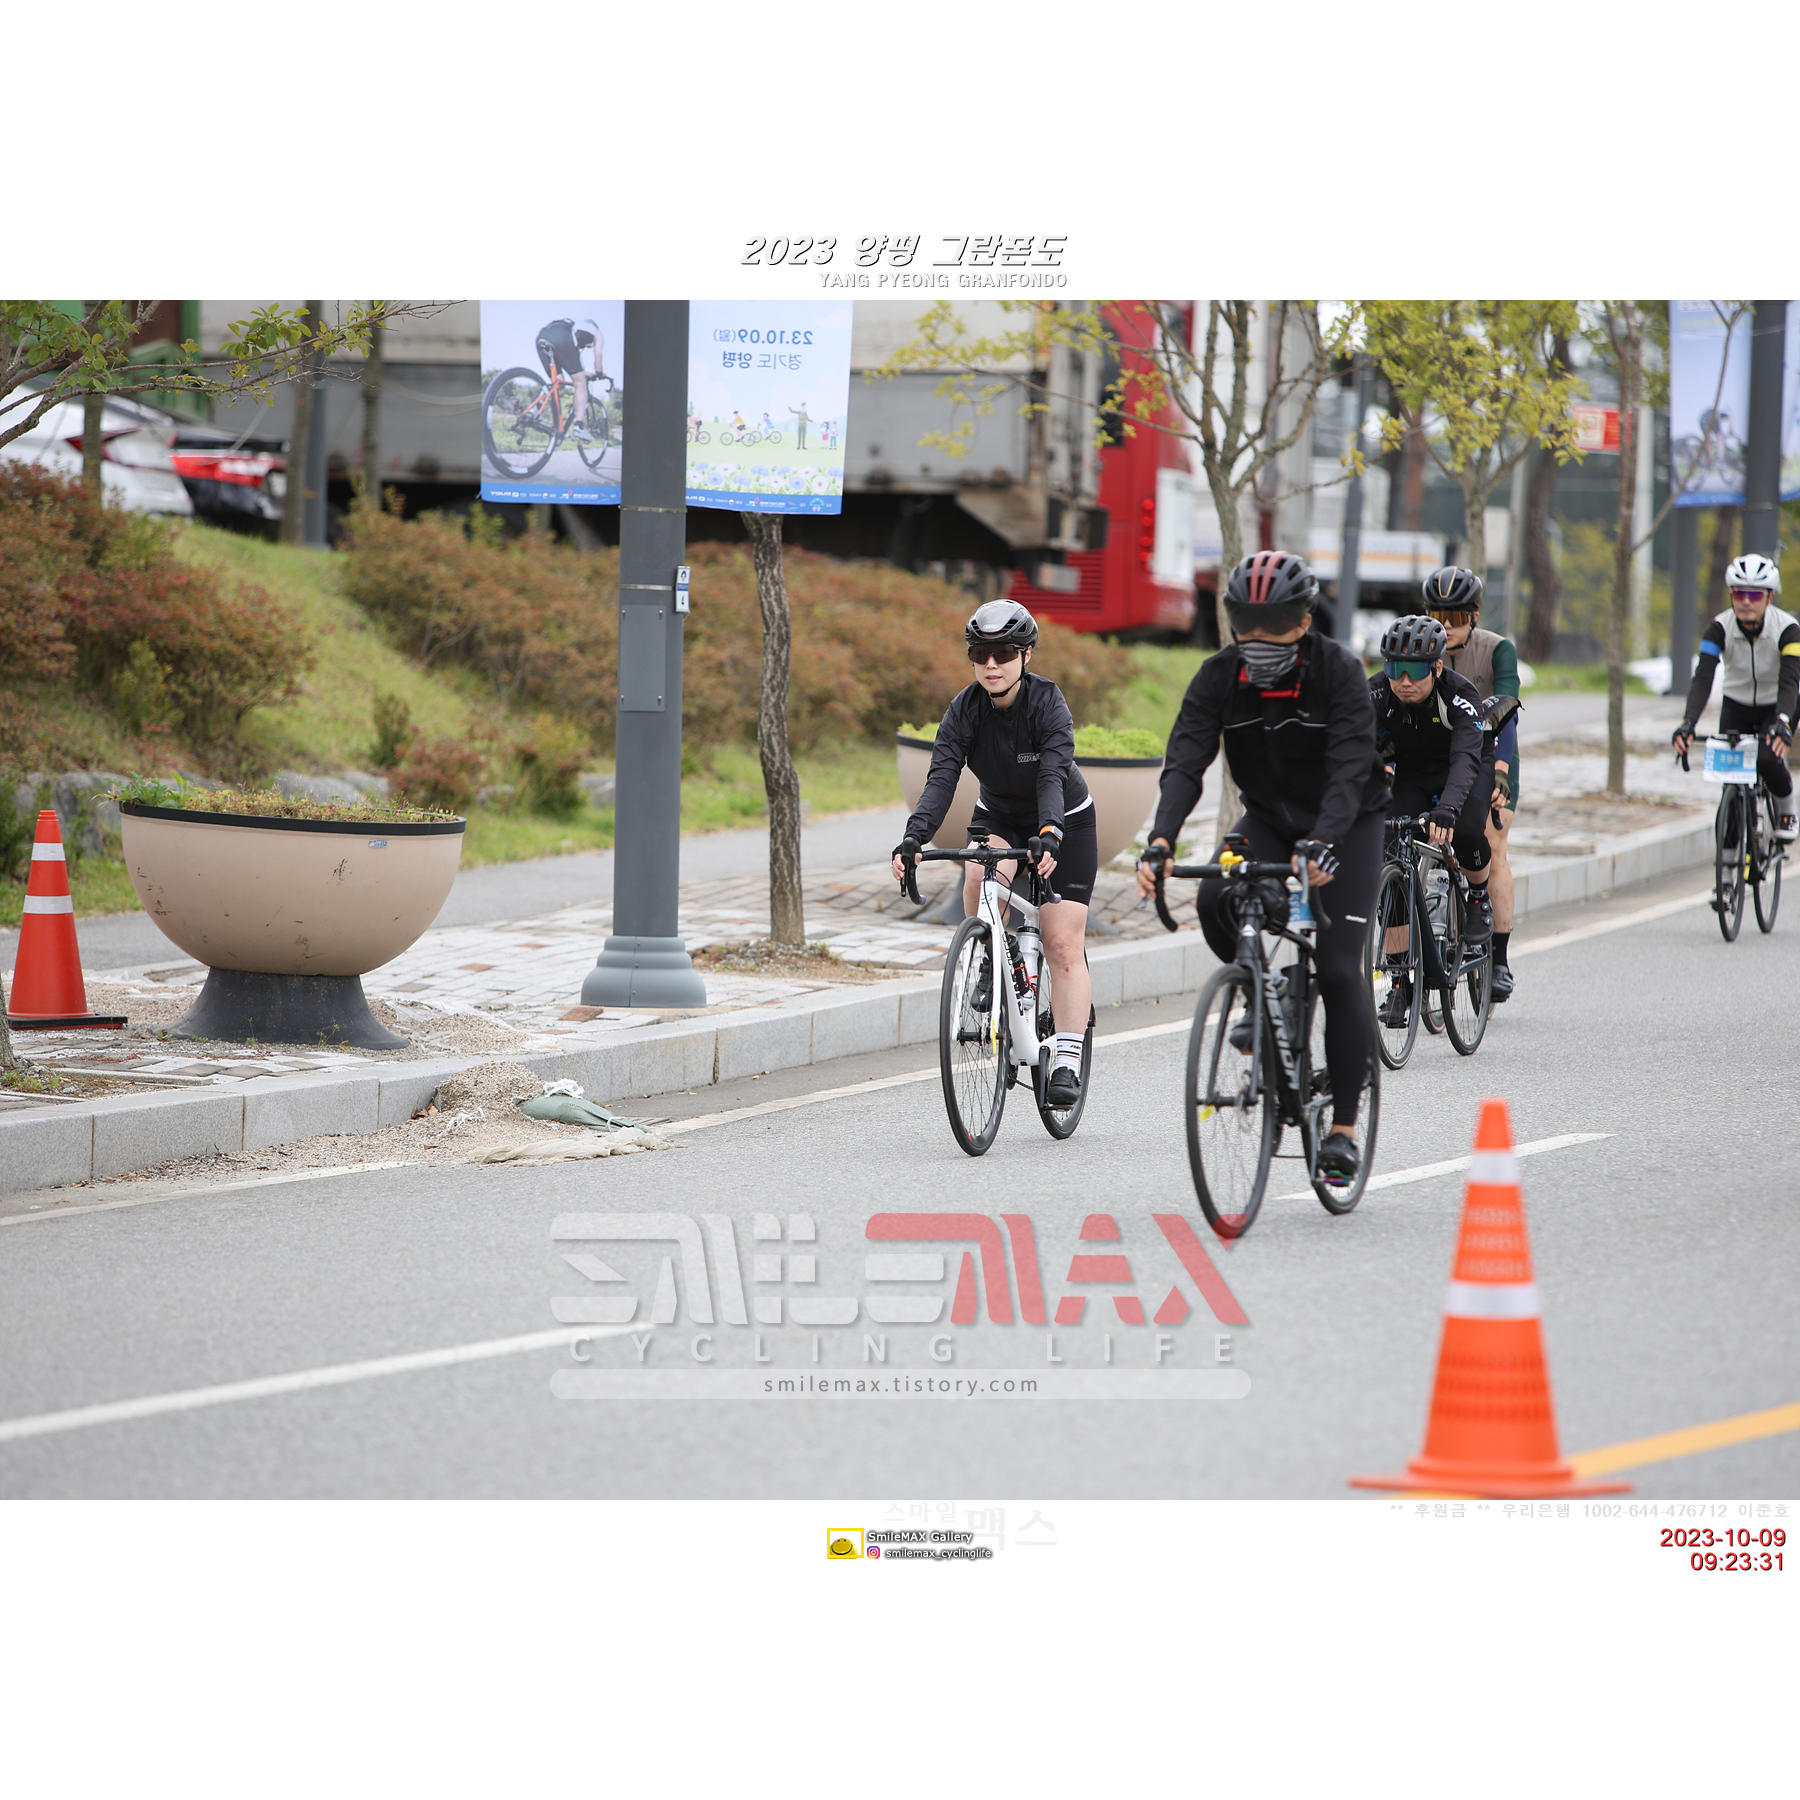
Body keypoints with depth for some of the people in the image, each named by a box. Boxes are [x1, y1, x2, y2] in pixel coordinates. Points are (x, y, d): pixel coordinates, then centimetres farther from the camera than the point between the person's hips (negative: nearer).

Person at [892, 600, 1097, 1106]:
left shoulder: (1048, 703, -27)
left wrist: (1050, 836, -57)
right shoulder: (965, 710, -18)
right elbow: (941, 778, -29)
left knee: (1062, 945, -9)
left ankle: (1067, 1063, -5)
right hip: (998, 818, 2)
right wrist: (914, 837, -45)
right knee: (979, 876, -32)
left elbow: (1052, 776, -40)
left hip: (1064, 823, -2)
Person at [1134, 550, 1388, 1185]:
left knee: (1338, 968, -14)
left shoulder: (1339, 672, -24)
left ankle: (1343, 1129, -5)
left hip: (1348, 823, -3)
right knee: (1216, 903, -27)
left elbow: (1350, 768, -34)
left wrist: (1322, 845, -51)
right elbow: (1185, 762, -24)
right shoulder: (1220, 677, -15)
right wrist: (1161, 839, -42)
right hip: (1268, 820, 3)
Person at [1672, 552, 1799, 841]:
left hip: (1776, 706, -2)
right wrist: (1688, 724, -47)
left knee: (1768, 759, -26)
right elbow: (1702, 678, -31)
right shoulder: (1720, 628, -22)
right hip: (1736, 706, 2)